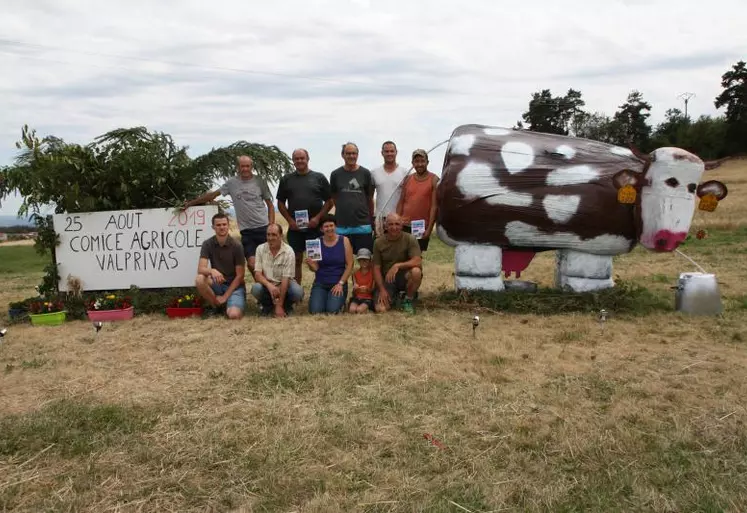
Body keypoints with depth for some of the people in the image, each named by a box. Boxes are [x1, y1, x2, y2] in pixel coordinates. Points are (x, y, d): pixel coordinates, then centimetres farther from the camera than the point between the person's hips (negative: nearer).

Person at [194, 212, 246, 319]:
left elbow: (240, 276, -10)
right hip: (217, 284, 3)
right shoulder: (207, 244, -5)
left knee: (234, 315, -30)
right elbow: (200, 269, -15)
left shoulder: (236, 246, -12)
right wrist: (212, 271, -39)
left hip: (234, 286, -3)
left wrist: (225, 296, -14)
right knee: (199, 280, -29)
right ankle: (217, 307, -4)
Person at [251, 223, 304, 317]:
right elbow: (257, 274, -11)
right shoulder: (260, 249, -7)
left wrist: (279, 306, -24)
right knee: (256, 288, -31)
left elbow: (286, 279, -20)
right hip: (267, 285, 1)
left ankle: (285, 305, 3)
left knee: (298, 292, -32)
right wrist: (269, 285, -34)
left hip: (284, 285, -1)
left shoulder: (288, 252, -16)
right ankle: (267, 305, 3)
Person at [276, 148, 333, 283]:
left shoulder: (319, 178, 4)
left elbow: (329, 201, 3)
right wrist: (290, 220, -3)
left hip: (315, 226, -1)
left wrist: (318, 217, -9)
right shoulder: (286, 180, 9)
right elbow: (280, 203, 11)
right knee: (296, 260, 6)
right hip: (294, 227, 2)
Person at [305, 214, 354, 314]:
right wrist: (310, 264, -22)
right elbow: (316, 268, 1)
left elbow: (349, 265, -3)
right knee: (315, 311, -18)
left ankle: (341, 301, 13)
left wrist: (340, 283, -10)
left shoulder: (344, 241, -1)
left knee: (332, 310, -22)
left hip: (339, 282, -2)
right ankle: (325, 298, 16)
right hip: (320, 283, 2)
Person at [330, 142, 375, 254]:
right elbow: (333, 197, 14)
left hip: (363, 225, -1)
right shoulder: (335, 174, 5)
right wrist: (344, 209, 7)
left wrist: (371, 218, 10)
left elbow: (370, 198, 9)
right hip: (342, 226, 1)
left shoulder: (365, 173, 4)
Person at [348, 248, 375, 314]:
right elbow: (354, 292, 7)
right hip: (357, 297, 1)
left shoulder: (372, 273, 0)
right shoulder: (355, 273, 8)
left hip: (368, 298, -1)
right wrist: (354, 288, -17)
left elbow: (373, 290, -2)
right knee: (352, 309, -30)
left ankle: (367, 309, -2)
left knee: (359, 310, -30)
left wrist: (367, 289, -24)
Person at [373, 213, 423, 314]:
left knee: (416, 271, -36)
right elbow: (376, 269, 0)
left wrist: (397, 265, -33)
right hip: (386, 280, 1)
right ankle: (394, 297, 16)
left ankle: (408, 300, -6)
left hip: (404, 277, -1)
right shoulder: (378, 243, -1)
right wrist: (382, 290, -10)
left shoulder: (409, 239, -9)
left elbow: (418, 262, -21)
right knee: (380, 309, -22)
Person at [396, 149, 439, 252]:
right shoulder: (408, 180, 9)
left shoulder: (434, 180, -3)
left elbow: (434, 206, -8)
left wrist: (429, 228, -14)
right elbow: (401, 203, 11)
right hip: (404, 226, 3)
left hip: (422, 227, -3)